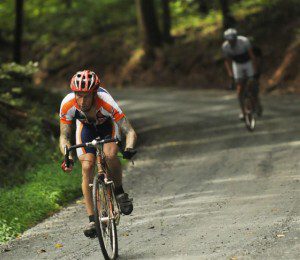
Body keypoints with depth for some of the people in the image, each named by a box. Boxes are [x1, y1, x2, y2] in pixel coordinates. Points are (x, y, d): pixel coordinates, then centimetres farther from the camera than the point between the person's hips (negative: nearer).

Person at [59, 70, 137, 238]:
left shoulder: (106, 102, -40)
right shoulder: (68, 105, -35)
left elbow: (130, 132, -39)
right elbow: (65, 137, -26)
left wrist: (129, 148, -59)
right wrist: (68, 157, -44)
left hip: (108, 125, -2)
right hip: (86, 127, 2)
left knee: (110, 155, -30)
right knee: (87, 167, -16)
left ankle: (119, 192, -1)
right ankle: (92, 219, -12)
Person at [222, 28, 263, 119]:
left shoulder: (244, 41, -32)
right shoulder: (225, 46, -23)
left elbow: (253, 56, -30)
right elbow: (227, 62, -10)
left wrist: (255, 73, -33)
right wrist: (231, 76, -19)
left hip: (249, 63, -2)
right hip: (237, 65, 2)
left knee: (252, 84, -11)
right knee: (240, 89, -8)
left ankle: (257, 104, 13)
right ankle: (243, 111, -1)